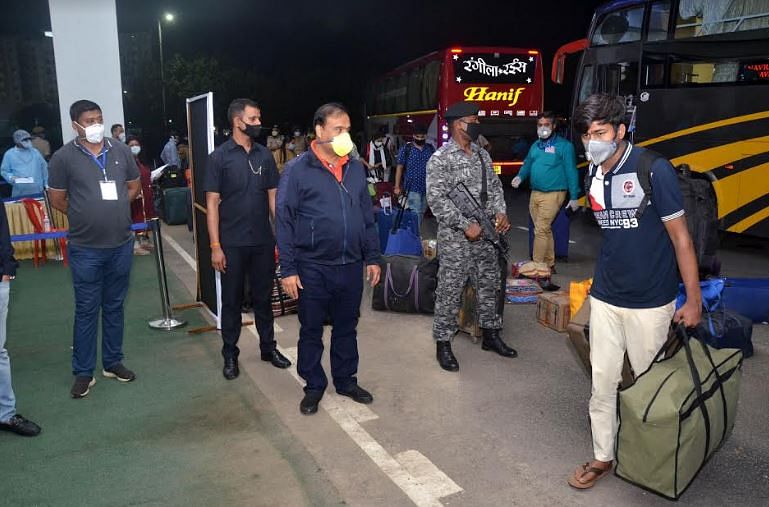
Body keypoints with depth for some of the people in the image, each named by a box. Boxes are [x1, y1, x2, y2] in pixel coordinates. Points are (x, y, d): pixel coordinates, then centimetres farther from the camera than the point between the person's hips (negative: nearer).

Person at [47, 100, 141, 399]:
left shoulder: (121, 151, 3)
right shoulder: (63, 157, -7)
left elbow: (134, 186, 14)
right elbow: (57, 200, -1)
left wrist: (113, 211, 8)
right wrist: (86, 216, 5)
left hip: (121, 245, 3)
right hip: (85, 249, -3)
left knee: (114, 306, 14)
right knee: (86, 310, 5)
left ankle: (113, 363, 28)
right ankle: (83, 372, 17)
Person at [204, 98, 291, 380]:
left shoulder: (265, 155, 4)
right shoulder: (219, 157, -5)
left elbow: (273, 198, 8)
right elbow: (212, 203, -6)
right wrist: (215, 246, -11)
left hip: (263, 241, 3)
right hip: (232, 244, -3)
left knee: (263, 298, 14)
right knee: (232, 301, 9)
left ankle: (268, 347, 29)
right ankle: (230, 354, 23)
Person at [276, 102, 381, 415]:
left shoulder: (355, 169, 8)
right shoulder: (298, 170, -7)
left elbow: (368, 217, 13)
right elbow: (284, 222, -8)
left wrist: (373, 258, 9)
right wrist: (288, 269, -11)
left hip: (351, 266, 4)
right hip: (313, 269, -4)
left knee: (346, 328, 16)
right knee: (311, 330, 10)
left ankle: (346, 380, 33)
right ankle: (314, 386, 28)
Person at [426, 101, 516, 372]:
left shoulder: (482, 154, 12)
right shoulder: (440, 159, -10)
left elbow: (495, 186, 17)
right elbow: (437, 200, -16)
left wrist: (500, 212, -2)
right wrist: (465, 225, -19)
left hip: (485, 234, 7)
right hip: (455, 238, -7)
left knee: (490, 286, 15)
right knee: (449, 291, 0)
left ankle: (490, 334, 30)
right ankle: (443, 343, 12)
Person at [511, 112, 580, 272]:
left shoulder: (564, 146, -6)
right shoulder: (535, 145, 14)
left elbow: (571, 172, -8)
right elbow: (528, 164, 21)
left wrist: (574, 197, -10)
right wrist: (520, 176, -1)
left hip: (553, 194, -7)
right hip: (535, 193, 7)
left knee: (541, 230, -10)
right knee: (544, 230, 13)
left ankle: (538, 265, -3)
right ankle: (549, 264, 23)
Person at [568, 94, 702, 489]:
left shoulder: (654, 170, -15)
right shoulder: (593, 176, 2)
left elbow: (680, 237, -12)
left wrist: (693, 300, -10)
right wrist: (604, 278, 16)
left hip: (651, 302, -4)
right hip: (605, 298, 5)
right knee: (602, 382, 10)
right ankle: (603, 457, 27)